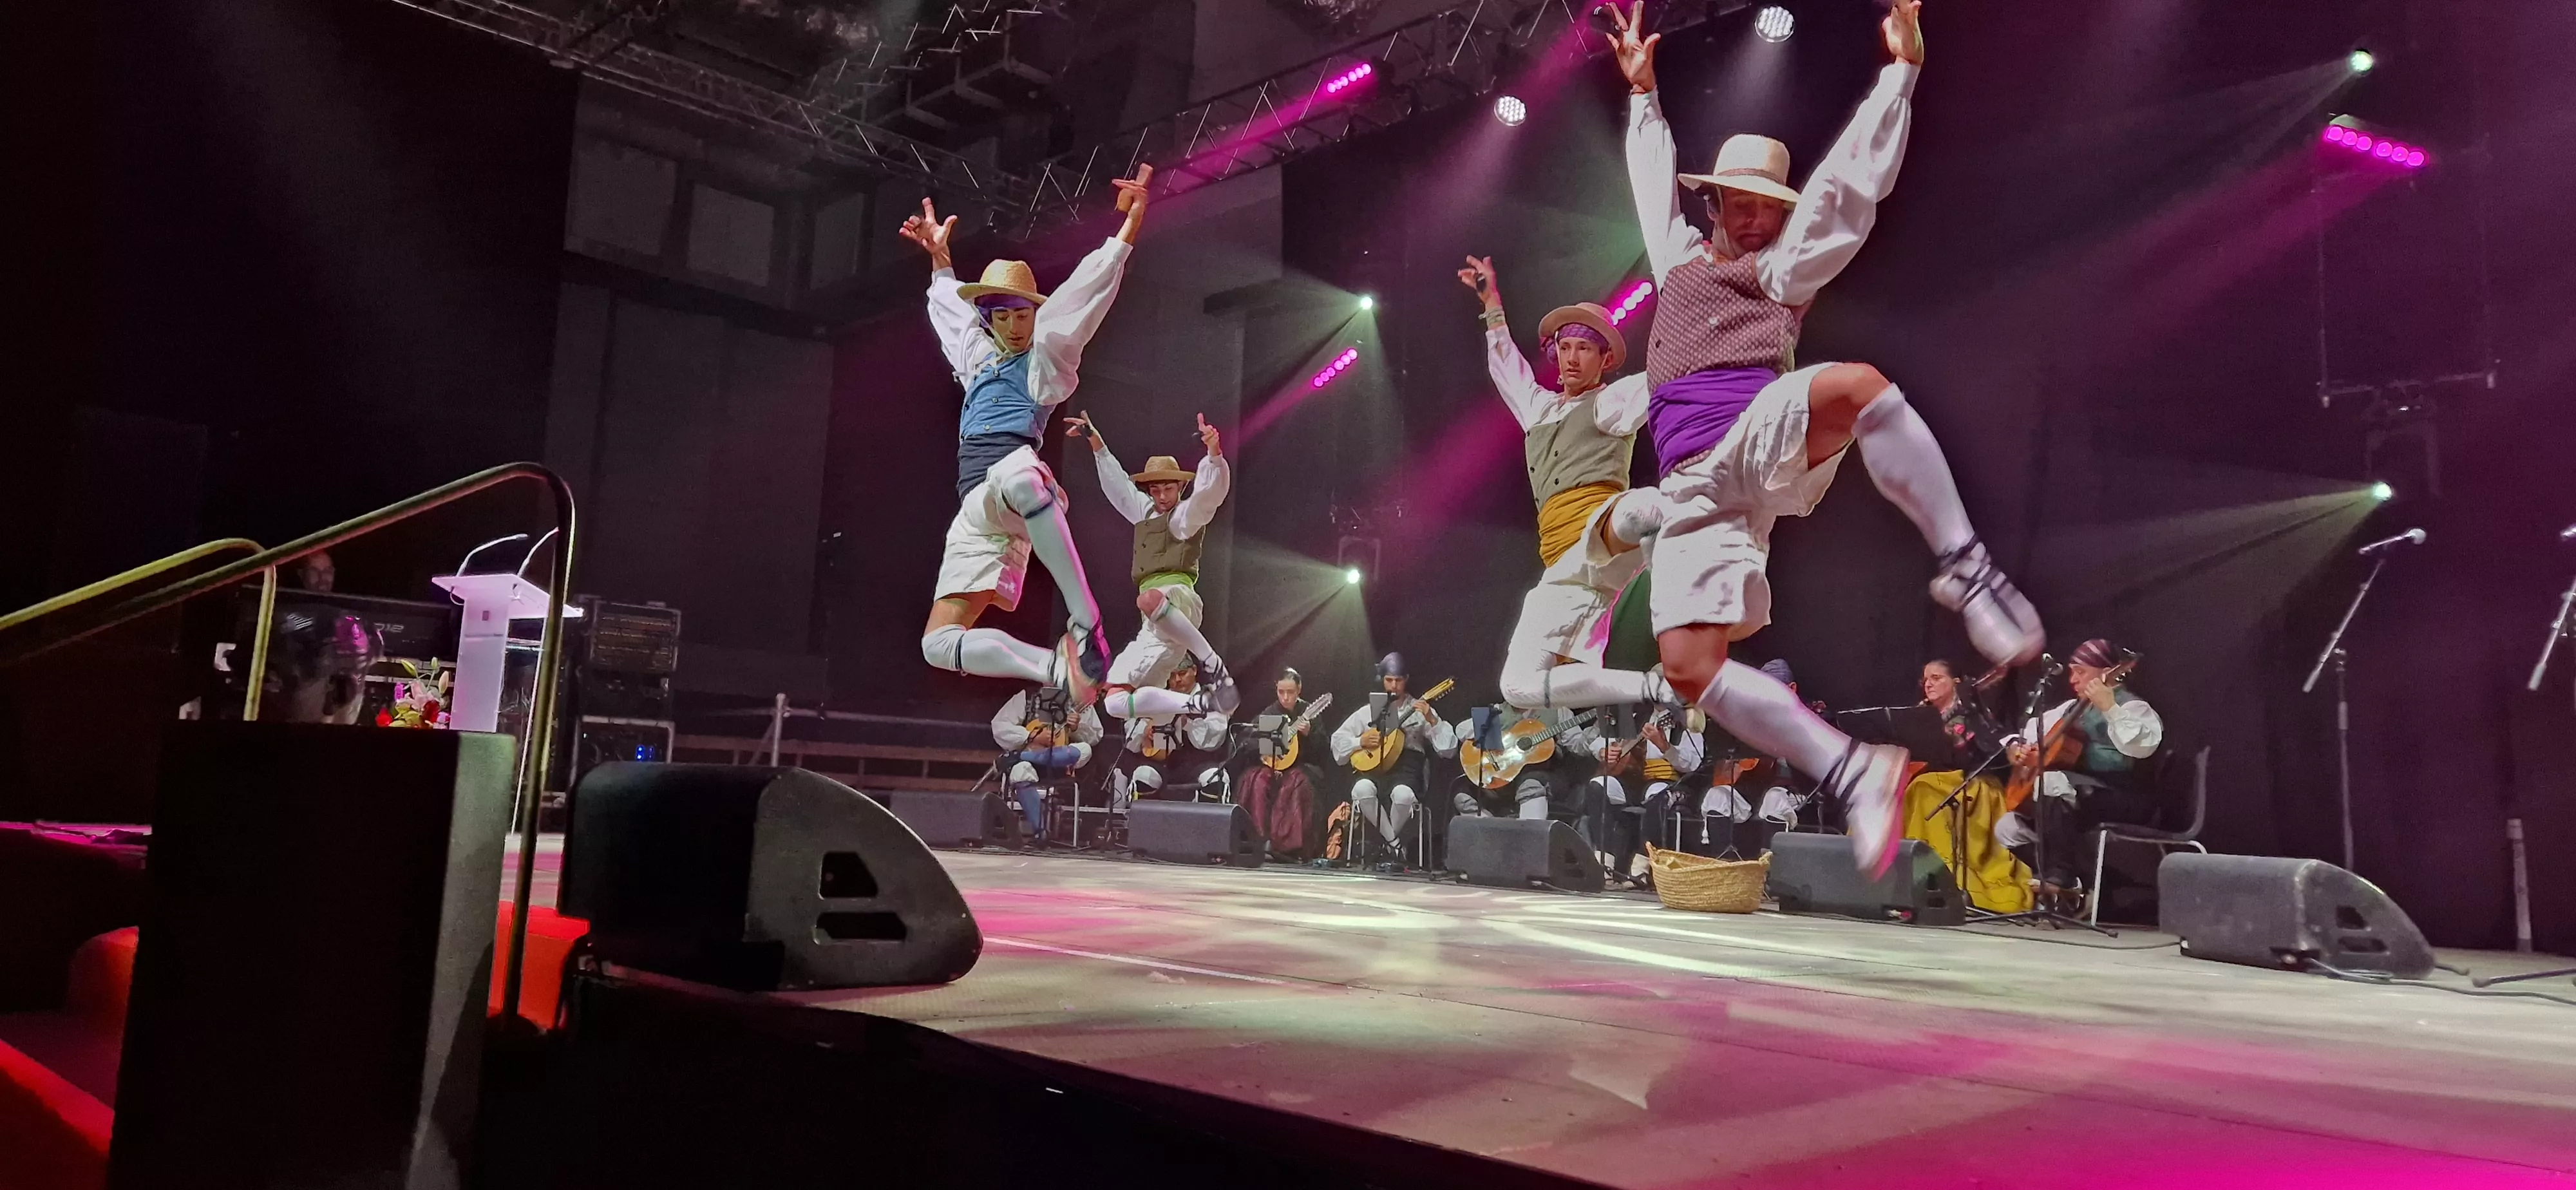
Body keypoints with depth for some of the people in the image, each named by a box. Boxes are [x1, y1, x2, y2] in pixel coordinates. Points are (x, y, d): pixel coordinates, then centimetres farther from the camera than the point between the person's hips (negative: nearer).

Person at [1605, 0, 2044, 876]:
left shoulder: (1787, 266, 21)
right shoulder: (1679, 254, 32)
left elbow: (1855, 180, 15)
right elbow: (1653, 177, 46)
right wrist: (1643, 92, 50)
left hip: (1763, 444, -3)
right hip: (1694, 487, 3)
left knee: (1851, 385, -39)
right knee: (1688, 668, -14)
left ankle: (1965, 567, -30)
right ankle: (1853, 773, -6)